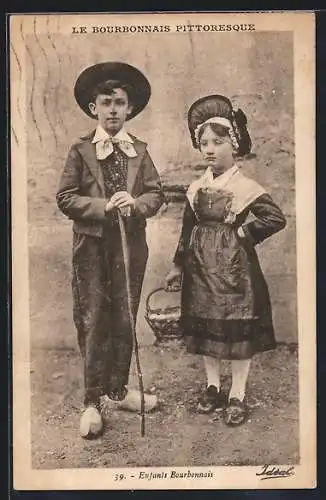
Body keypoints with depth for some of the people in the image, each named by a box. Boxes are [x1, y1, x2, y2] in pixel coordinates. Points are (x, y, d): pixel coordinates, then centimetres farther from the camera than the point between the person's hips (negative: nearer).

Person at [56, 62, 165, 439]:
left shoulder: (139, 151, 8)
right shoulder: (80, 151, 0)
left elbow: (156, 194, 5)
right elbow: (65, 198, -4)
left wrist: (134, 203, -16)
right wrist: (104, 206, -17)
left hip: (131, 246, 3)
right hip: (92, 247, -3)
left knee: (124, 321, 10)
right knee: (93, 323, 0)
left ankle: (118, 390, 26)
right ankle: (93, 401, 10)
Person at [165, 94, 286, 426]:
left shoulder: (244, 187, -9)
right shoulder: (197, 188, 7)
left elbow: (275, 218, -15)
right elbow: (188, 228, 12)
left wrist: (243, 234, -10)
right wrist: (178, 266, 12)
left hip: (234, 267, -5)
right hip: (202, 268, 5)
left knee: (238, 331, 1)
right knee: (205, 328, 12)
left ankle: (237, 396, 15)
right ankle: (212, 387, 28)